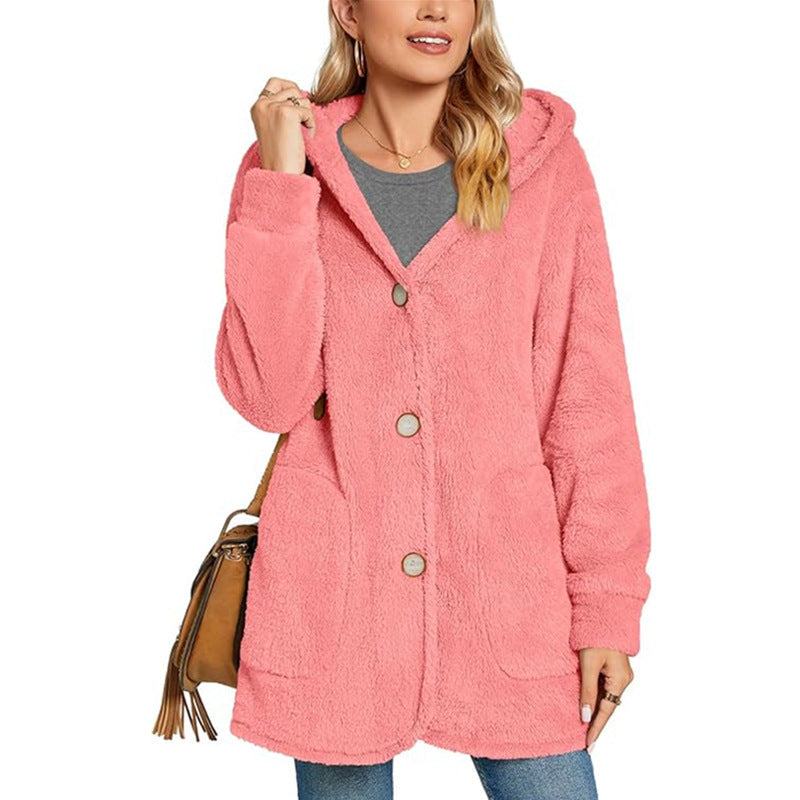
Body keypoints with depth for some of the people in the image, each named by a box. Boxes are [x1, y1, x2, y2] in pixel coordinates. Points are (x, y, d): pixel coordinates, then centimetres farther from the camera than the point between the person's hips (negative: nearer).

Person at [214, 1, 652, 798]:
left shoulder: (545, 159, 0)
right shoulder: (285, 168, 2)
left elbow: (588, 394, 0)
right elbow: (269, 395, -8)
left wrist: (608, 600, -3)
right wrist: (280, 187, -11)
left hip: (507, 580, 0)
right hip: (335, 593, 1)